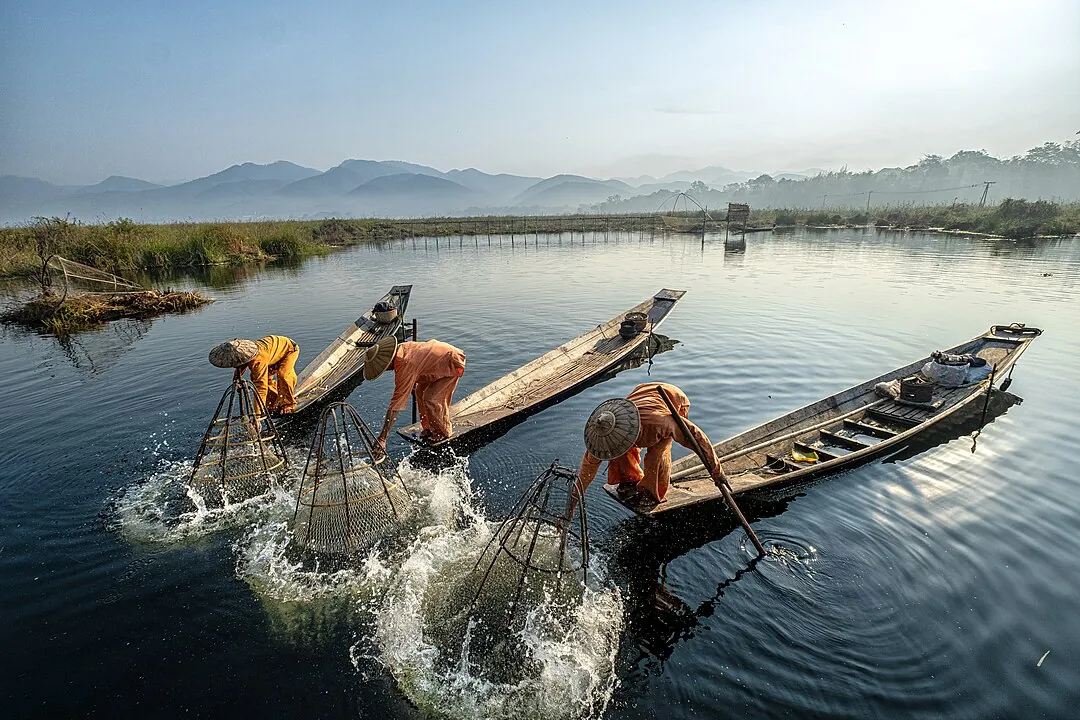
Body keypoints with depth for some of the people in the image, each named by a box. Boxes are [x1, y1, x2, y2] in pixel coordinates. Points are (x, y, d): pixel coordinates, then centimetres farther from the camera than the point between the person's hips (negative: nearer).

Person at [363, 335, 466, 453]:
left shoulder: (406, 367, -34)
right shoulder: (401, 348, -12)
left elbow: (395, 404, -34)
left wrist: (382, 438, -32)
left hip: (453, 364, -9)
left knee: (432, 399, -10)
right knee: (420, 391, 9)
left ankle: (444, 431, 14)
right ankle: (429, 428, 23)